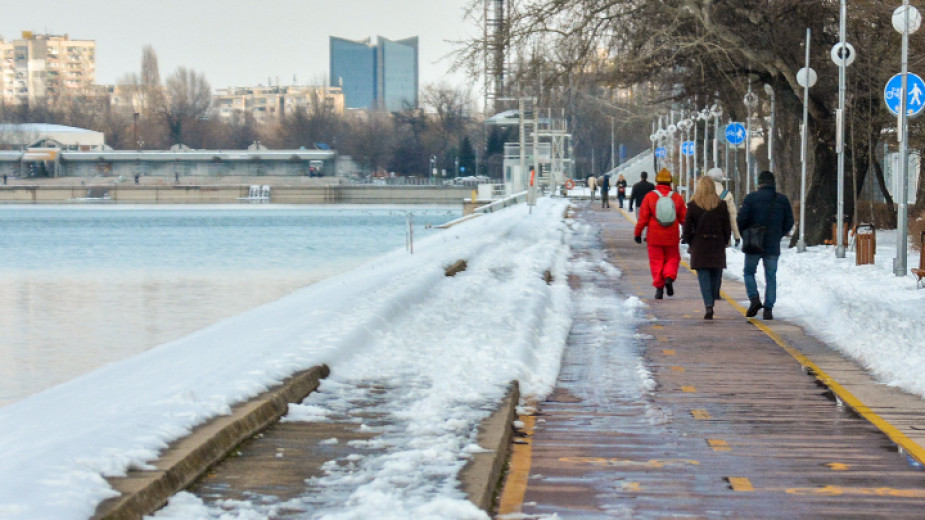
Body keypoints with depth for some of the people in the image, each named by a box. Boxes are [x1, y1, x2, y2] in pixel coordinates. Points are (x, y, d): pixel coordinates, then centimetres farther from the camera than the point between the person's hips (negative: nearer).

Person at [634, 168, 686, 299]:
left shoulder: (650, 196, -5)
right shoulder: (677, 197, 1)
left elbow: (643, 218, -5)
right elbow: (684, 218, 6)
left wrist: (638, 233, 4)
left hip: (654, 236, -1)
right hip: (672, 237, 1)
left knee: (656, 262, 6)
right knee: (672, 259, 14)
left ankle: (659, 287, 1)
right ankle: (669, 278, -10)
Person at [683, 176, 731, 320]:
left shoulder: (693, 205, -6)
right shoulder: (721, 205, -1)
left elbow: (687, 227, -3)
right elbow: (727, 227, 2)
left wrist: (689, 242, 11)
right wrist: (724, 242, 14)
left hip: (699, 245, -2)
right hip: (717, 246, 2)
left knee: (703, 276, -2)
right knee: (715, 275, 14)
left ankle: (709, 305, -16)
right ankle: (712, 301, 22)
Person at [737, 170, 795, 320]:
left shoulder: (751, 198, -6)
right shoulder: (782, 200, 4)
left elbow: (741, 220, -9)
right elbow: (789, 222, 7)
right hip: (773, 246, 2)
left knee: (749, 272, 14)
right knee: (771, 277, 7)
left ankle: (754, 298, -8)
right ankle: (768, 309, 2)